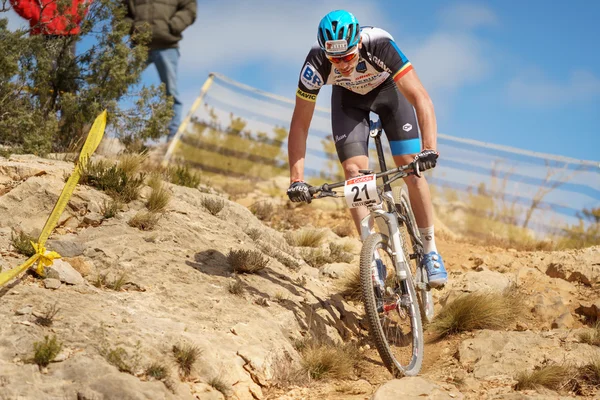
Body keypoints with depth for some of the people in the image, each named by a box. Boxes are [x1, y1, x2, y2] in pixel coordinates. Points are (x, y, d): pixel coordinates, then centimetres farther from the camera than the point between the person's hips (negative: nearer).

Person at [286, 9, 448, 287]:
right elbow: (300, 123, -27)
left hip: (388, 88, -1)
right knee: (354, 171, -17)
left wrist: (430, 149, -57)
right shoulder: (316, 62, -35)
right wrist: (296, 179, -34)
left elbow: (421, 99, -43)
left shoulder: (380, 45, -41)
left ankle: (430, 250, 2)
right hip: (348, 98, 1)